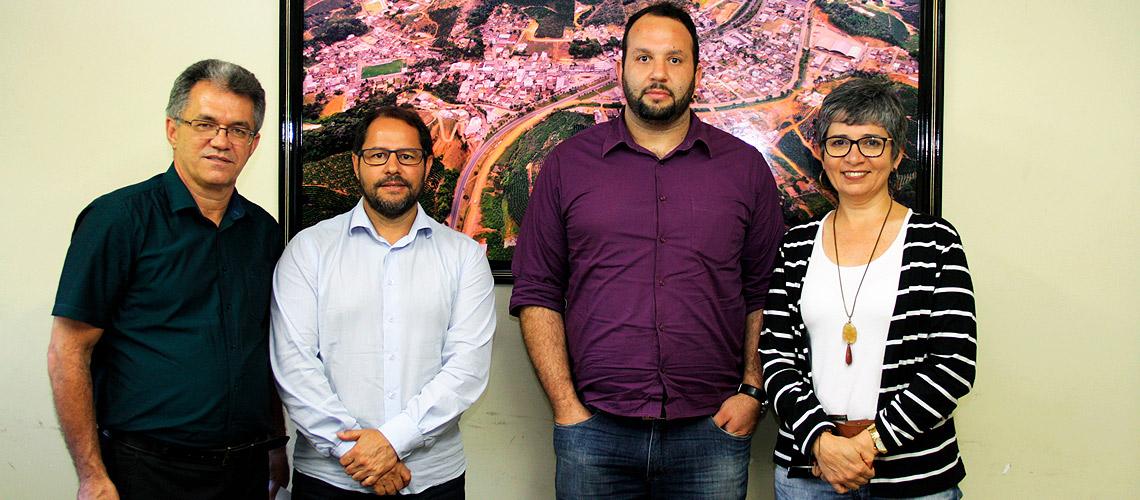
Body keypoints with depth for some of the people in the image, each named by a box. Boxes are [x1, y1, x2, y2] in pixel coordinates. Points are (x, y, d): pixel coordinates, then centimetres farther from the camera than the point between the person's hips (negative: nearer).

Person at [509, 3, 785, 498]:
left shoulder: (745, 167, 6)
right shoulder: (568, 163, 4)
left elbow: (765, 295, 7)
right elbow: (537, 293, 2)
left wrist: (752, 391, -2)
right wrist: (566, 407, -4)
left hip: (711, 432, 1)